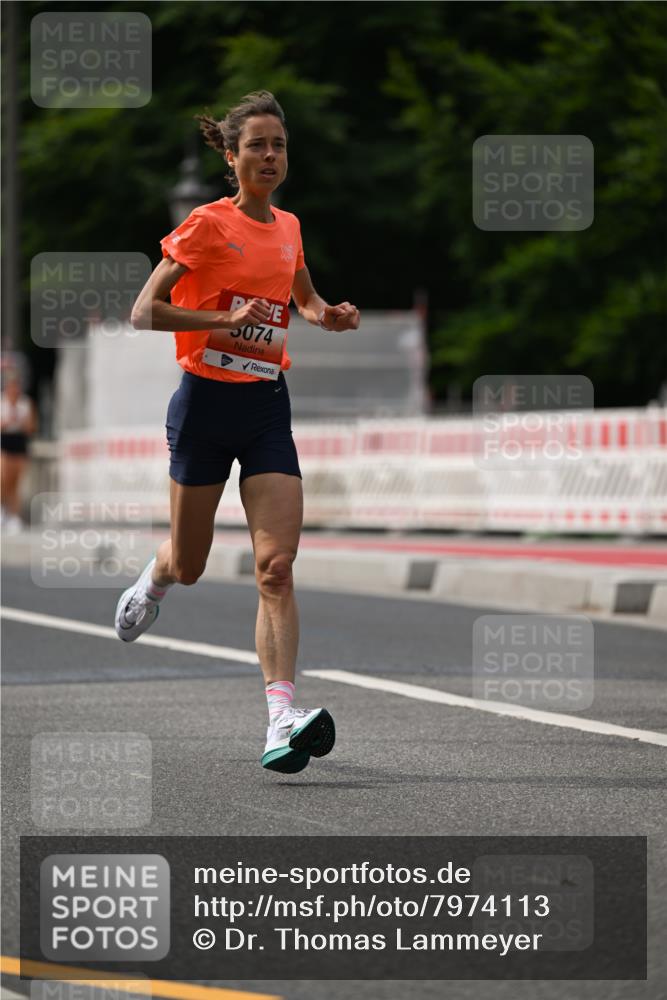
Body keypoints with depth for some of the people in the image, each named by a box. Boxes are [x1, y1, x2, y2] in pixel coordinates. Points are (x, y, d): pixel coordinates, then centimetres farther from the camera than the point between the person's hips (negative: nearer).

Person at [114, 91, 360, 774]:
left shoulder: (288, 227, 10)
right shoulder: (208, 224, -7)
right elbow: (144, 312, -12)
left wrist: (330, 316, 7)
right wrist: (227, 320, -21)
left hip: (268, 407, 3)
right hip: (206, 402, -3)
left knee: (276, 566, -12)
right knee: (188, 565, 11)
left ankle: (282, 718, -20)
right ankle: (153, 581, 49)